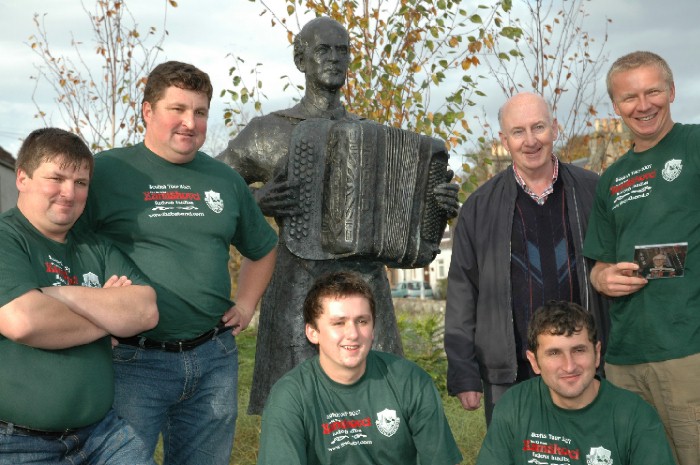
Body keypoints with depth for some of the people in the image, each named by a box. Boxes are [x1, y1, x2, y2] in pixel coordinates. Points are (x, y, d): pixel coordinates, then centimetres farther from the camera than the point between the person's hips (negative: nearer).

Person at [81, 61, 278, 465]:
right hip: (133, 360, -4)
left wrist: (246, 306, 13)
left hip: (215, 359, 5)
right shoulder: (105, 171, -5)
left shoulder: (225, 180, 10)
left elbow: (263, 249, 24)